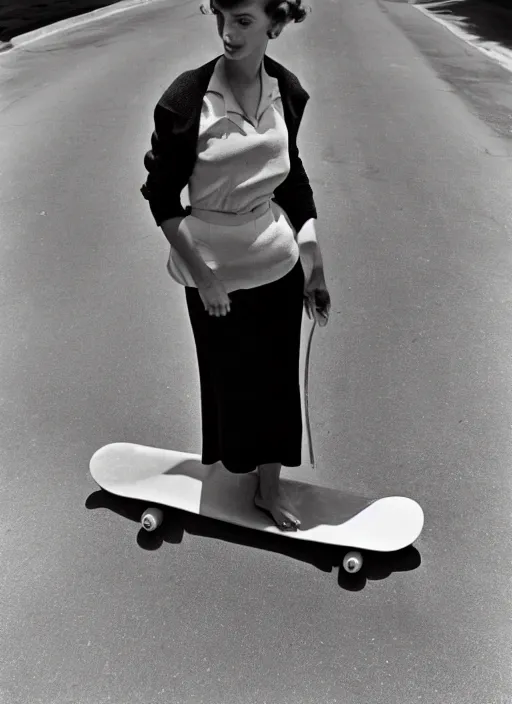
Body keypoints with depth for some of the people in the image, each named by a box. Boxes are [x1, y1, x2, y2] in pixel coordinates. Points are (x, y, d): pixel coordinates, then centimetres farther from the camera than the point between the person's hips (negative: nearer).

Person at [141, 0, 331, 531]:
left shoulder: (286, 90, -3)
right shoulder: (189, 95, -15)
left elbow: (290, 177, 9)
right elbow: (161, 196, -10)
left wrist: (314, 266, 10)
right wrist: (201, 275, -15)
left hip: (277, 262, 4)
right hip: (213, 269, -3)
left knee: (276, 380, 12)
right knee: (228, 379, 13)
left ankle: (270, 487, 35)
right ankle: (230, 473, 42)